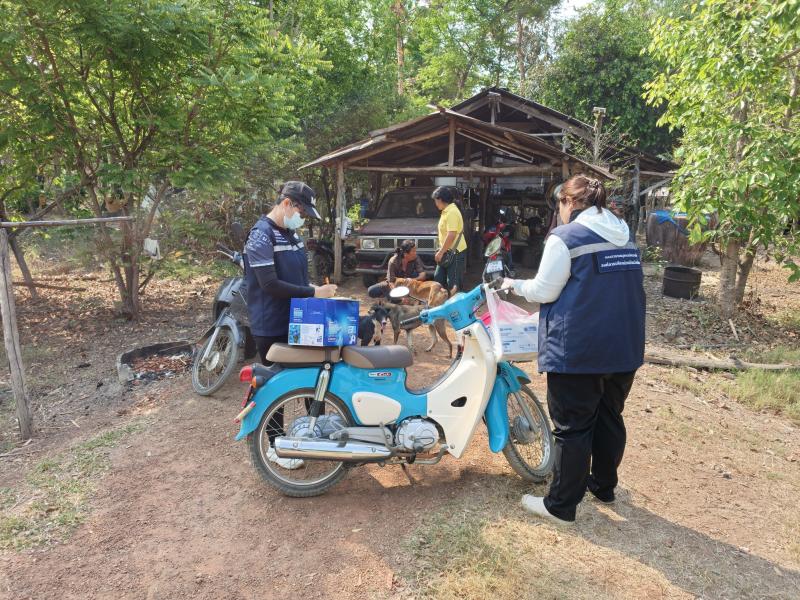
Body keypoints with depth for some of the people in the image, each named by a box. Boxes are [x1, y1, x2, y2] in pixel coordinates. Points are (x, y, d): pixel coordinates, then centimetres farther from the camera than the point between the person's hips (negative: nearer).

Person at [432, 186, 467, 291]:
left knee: (453, 283, -3)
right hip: (447, 251, 10)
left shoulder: (452, 212, -20)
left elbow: (451, 235, -27)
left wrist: (441, 252, -22)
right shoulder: (446, 211, 11)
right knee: (438, 278, 15)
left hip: (456, 252, -10)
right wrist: (441, 250, 16)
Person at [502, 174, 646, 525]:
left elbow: (544, 291, -11)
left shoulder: (566, 237, -11)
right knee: (610, 418, 21)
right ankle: (604, 486, 38)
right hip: (625, 348, 7)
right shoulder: (624, 239, 11)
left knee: (573, 427, 2)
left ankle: (561, 506, 14)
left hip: (579, 351, -7)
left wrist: (515, 285, 8)